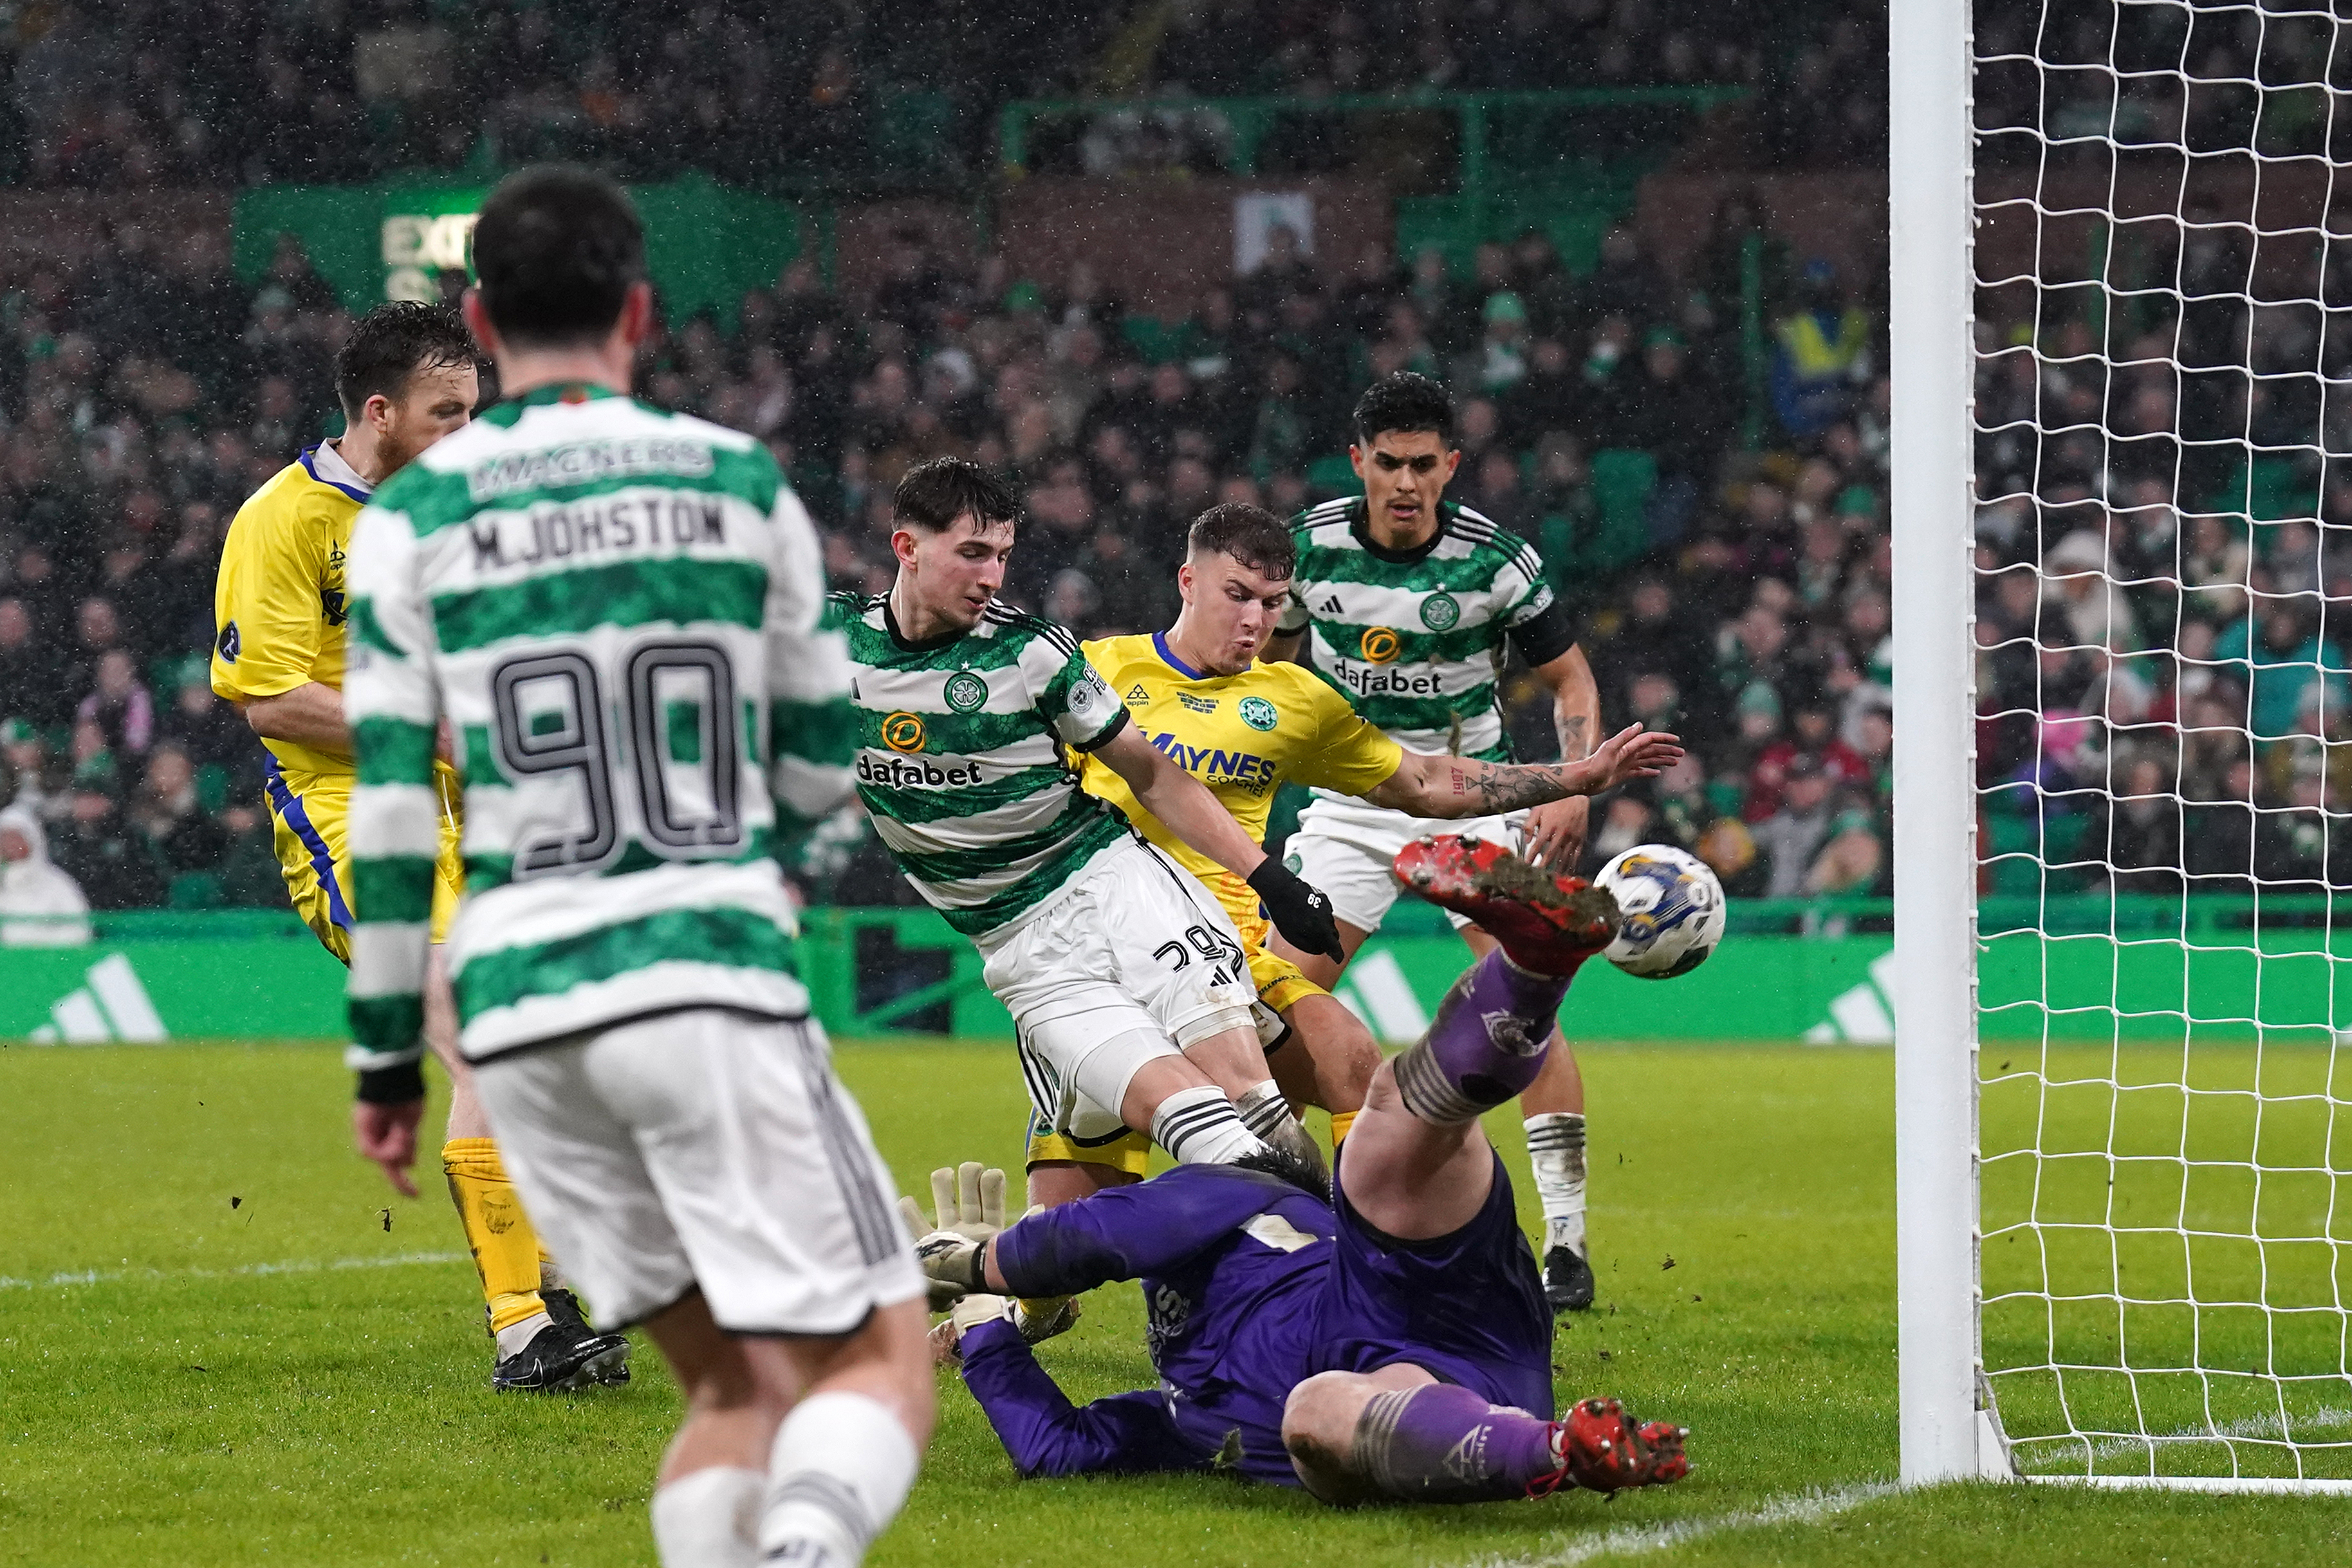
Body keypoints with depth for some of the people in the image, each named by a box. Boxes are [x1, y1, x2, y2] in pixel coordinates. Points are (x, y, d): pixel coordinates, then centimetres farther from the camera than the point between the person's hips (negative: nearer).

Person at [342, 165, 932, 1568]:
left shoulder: (414, 516, 4)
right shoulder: (740, 482, 5)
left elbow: (388, 810, 1)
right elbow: (823, 767, 15)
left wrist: (386, 1054, 10)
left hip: (517, 1005, 3)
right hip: (711, 977, -2)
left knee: (732, 1386, 15)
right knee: (878, 1365, -2)